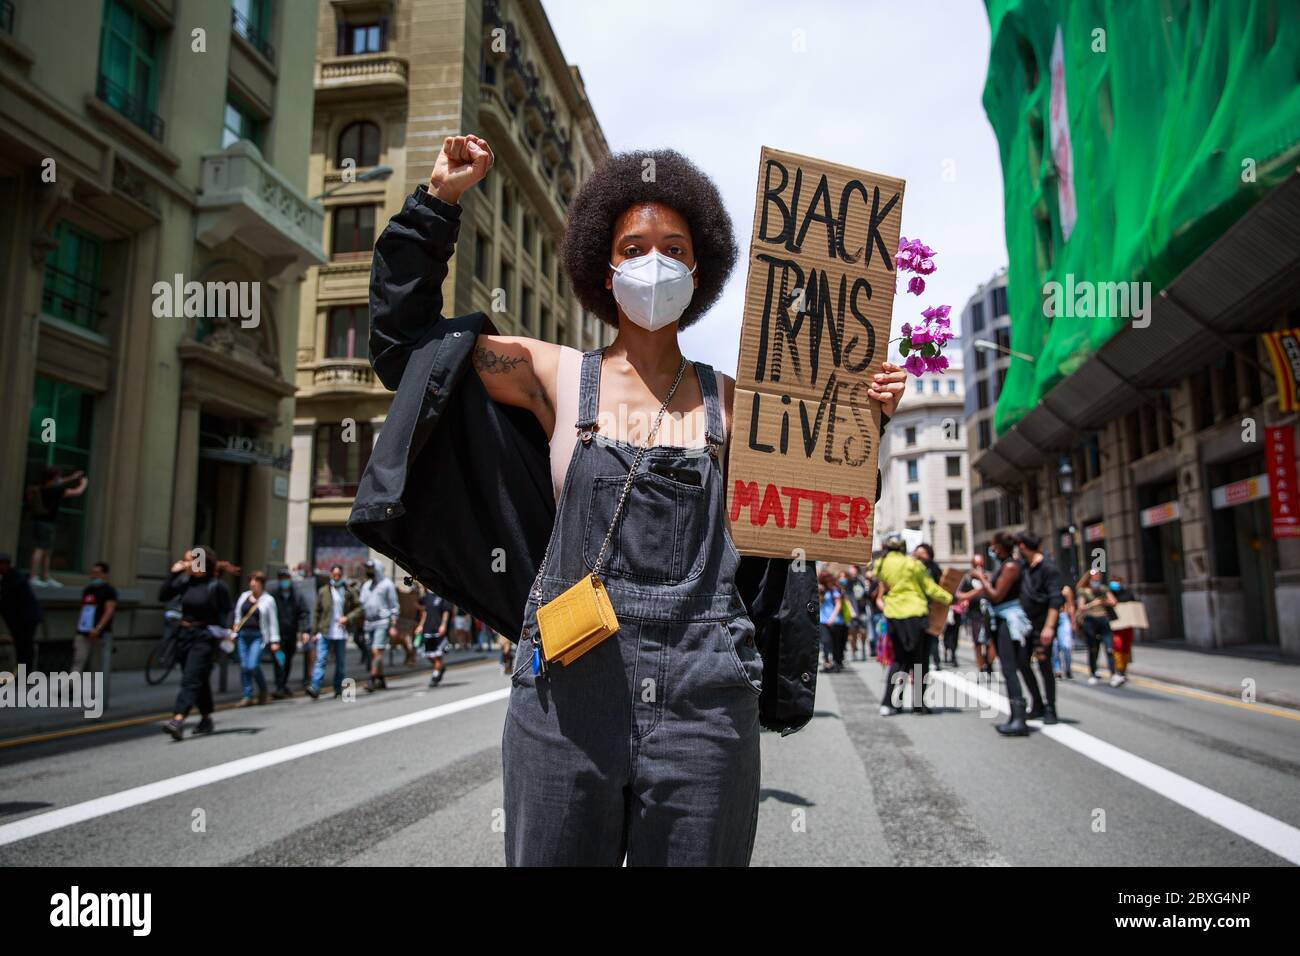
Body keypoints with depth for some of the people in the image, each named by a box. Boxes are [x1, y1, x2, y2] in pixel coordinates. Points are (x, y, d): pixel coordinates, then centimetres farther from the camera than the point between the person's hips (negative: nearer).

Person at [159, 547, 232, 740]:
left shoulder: (216, 586, -12)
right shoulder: (185, 581, 4)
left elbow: (224, 613, -8)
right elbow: (163, 595, 2)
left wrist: (221, 633, -18)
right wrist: (173, 573, -4)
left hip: (204, 638, -6)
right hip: (184, 635, 6)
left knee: (191, 680, -15)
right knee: (200, 681, 17)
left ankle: (178, 721, -24)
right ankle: (206, 719, 30)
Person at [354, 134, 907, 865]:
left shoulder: (731, 402, 8)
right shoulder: (558, 377, 6)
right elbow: (403, 338, 10)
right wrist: (440, 201, 6)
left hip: (702, 703, 1)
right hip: (567, 699, 0)